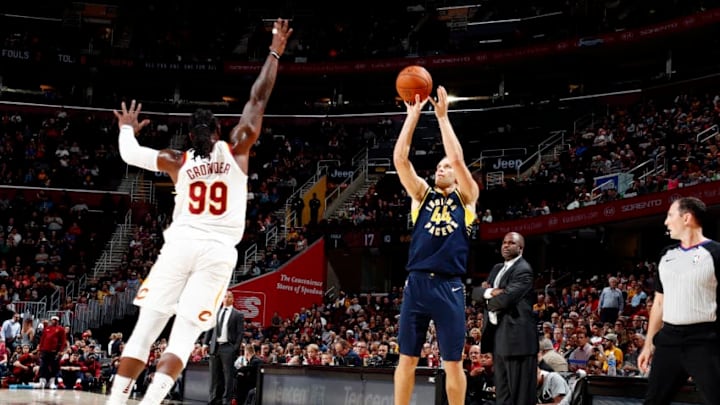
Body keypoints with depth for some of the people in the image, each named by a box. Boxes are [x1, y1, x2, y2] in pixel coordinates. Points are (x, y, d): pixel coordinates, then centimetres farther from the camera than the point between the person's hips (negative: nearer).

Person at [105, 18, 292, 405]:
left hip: (180, 244, 1)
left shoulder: (178, 161, 8)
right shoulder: (235, 151, 6)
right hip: (218, 251, -1)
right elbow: (258, 100, 9)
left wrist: (127, 128, 33)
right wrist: (275, 52, 16)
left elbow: (130, 154, 11)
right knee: (183, 336, -5)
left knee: (145, 329, 3)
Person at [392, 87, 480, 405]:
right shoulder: (421, 194, 12)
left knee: (453, 362, 3)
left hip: (449, 287, -1)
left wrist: (442, 116, -4)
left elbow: (457, 158, -7)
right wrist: (413, 115, -3)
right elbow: (399, 158, 0)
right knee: (407, 358, 4)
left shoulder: (467, 197, 7)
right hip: (417, 284, 2)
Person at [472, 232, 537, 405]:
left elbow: (505, 299, -22)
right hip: (497, 334, 9)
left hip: (516, 336, -9)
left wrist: (488, 302, -1)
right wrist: (488, 292, -12)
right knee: (502, 391, 12)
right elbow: (476, 292, 11)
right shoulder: (497, 268, 19)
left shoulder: (523, 270, -10)